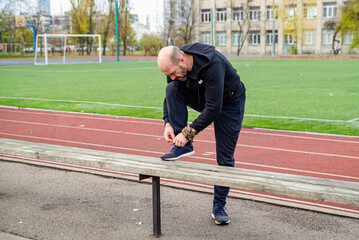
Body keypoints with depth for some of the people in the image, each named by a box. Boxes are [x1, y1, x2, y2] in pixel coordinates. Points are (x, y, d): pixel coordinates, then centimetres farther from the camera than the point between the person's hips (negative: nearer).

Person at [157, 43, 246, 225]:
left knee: (225, 158, -5)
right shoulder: (175, 65, -17)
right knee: (172, 89, -20)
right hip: (202, 98, 6)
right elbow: (169, 96, -3)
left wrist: (188, 132, -33)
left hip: (229, 102, -6)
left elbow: (214, 108, -36)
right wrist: (167, 123, -18)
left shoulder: (212, 65, -38)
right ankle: (182, 147, -15)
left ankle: (219, 206, 12)